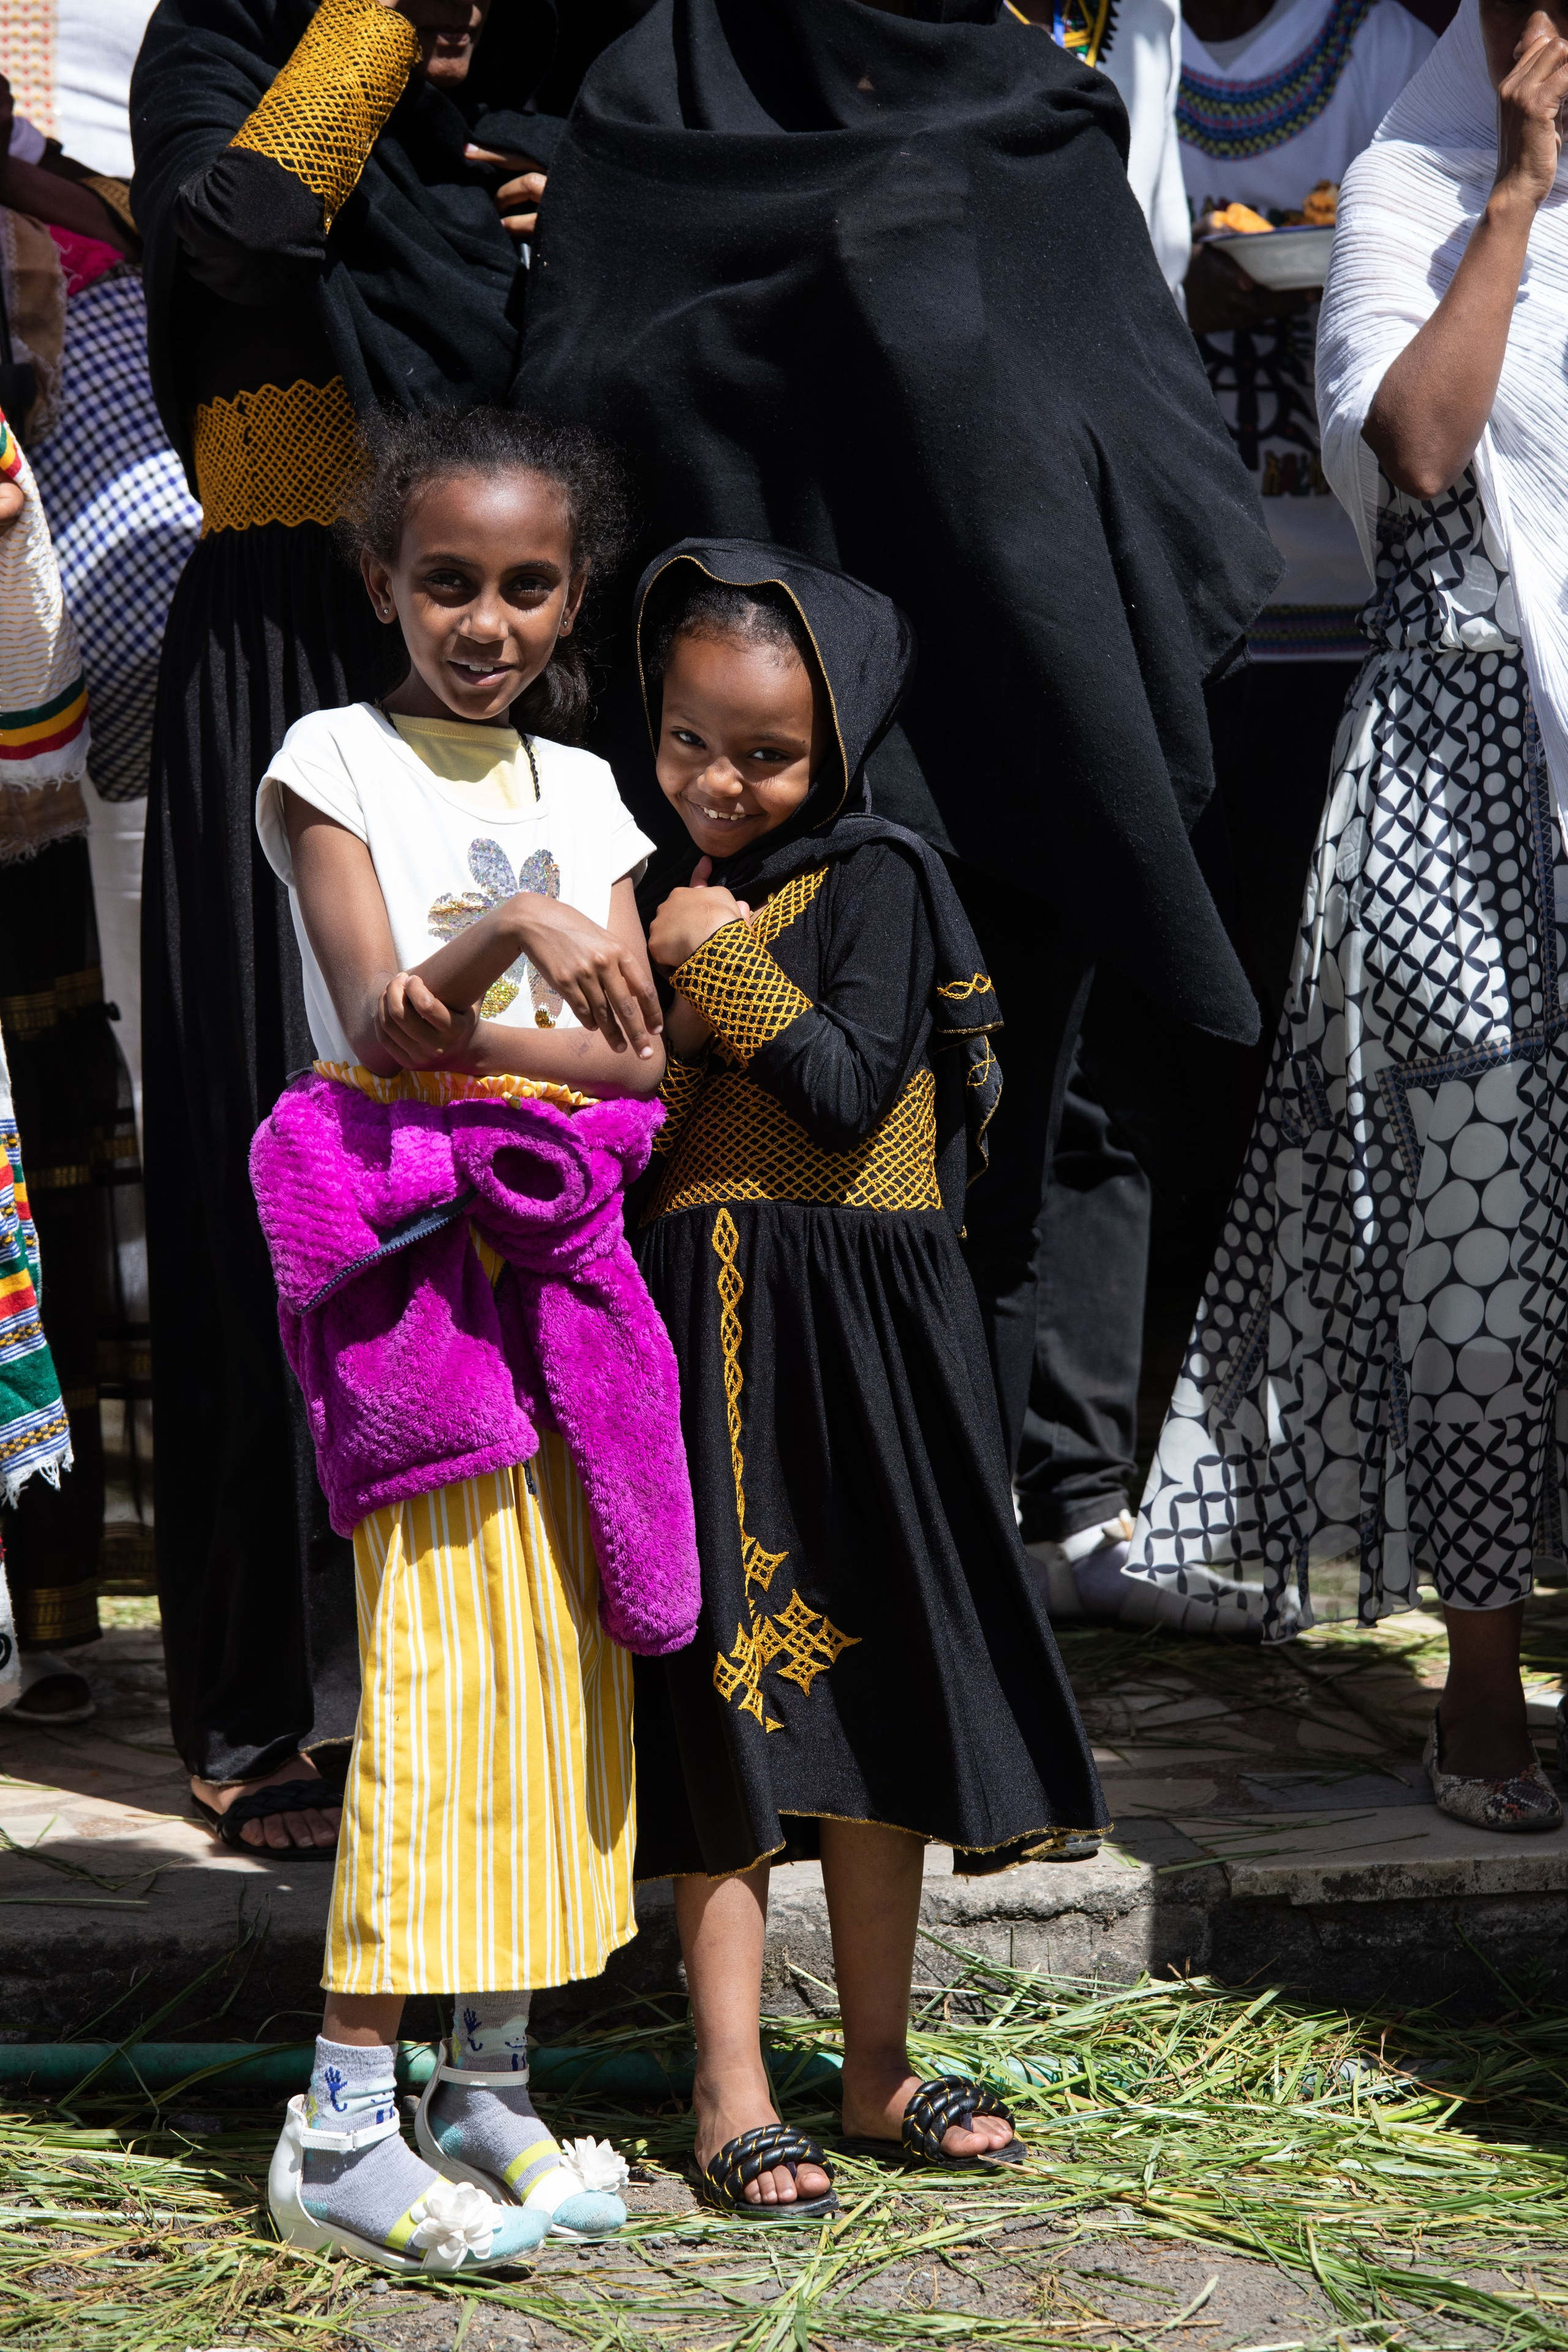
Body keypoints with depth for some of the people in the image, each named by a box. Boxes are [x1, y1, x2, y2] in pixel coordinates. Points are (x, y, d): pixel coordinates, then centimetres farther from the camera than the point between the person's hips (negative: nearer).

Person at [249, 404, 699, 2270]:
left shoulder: (583, 789, 15)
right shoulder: (336, 762, 1)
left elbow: (644, 1051, 7)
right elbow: (376, 1020, -12)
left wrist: (486, 1034, -10)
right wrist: (508, 933, -30)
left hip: (567, 1242, 6)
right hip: (414, 1249, -5)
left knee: (568, 1664, 4)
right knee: (442, 1661, -11)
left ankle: (488, 2088, 14)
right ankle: (342, 2128, -6)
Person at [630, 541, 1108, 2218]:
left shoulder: (874, 880, -3)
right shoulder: (651, 896, 11)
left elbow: (850, 1095, -15)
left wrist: (724, 962, -13)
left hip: (861, 1344, -2)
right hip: (691, 1342, 3)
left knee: (873, 1691, 7)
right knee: (718, 1703, 1)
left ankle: (876, 2071, 19)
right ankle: (731, 2095, 7)